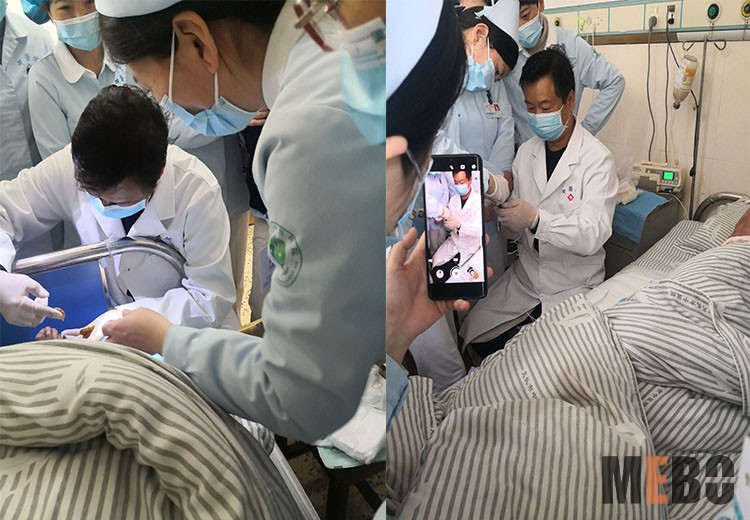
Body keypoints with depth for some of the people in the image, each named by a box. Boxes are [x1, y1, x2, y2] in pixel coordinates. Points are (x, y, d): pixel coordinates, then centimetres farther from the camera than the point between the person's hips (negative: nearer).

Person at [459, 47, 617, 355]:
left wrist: (536, 219, -39)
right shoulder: (526, 152, 3)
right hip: (525, 274, 6)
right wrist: (500, 210, -18)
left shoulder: (597, 160, -16)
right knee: (474, 333, 1)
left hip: (573, 285, -5)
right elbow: (515, 227, 5)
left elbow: (594, 234, -26)